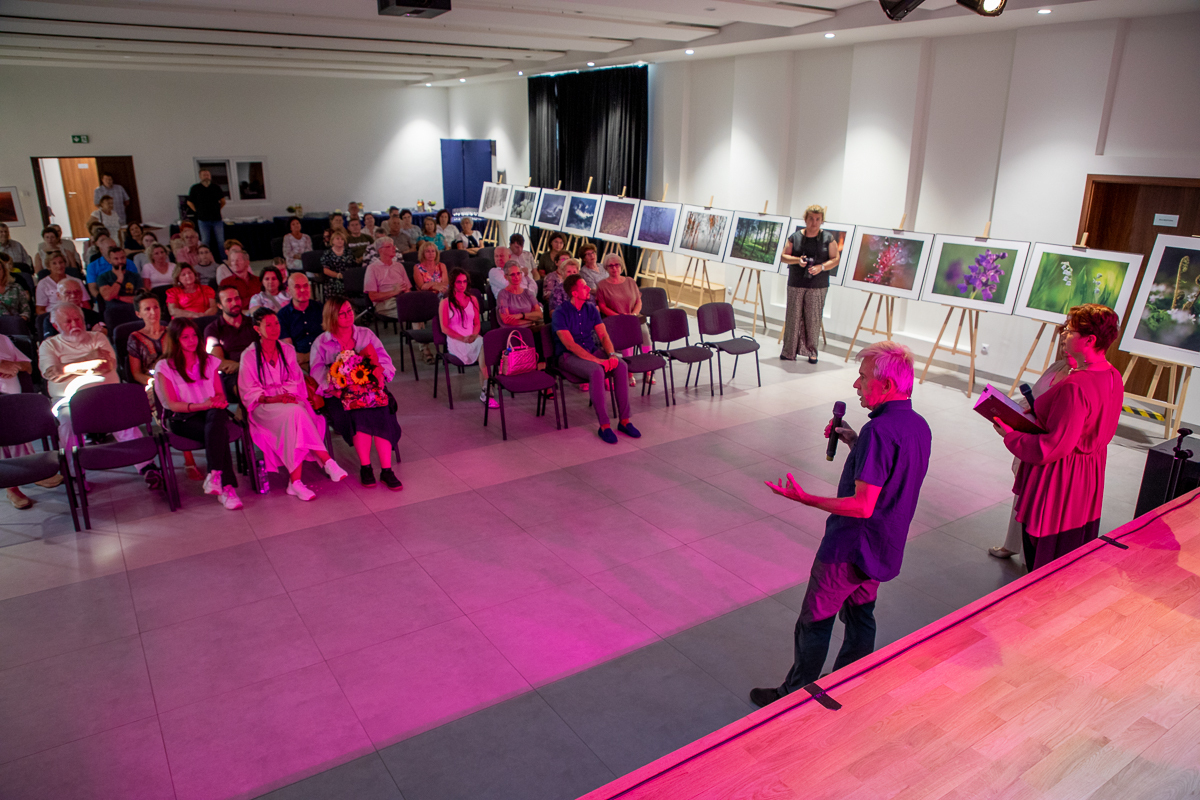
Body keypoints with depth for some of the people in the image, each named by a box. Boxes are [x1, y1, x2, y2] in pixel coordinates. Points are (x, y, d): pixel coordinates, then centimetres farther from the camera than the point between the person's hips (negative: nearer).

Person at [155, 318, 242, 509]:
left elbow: (221, 395, 14)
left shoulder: (209, 362, 17)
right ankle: (227, 487, -42)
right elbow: (172, 404, -6)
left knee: (216, 416, -38)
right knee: (219, 432, -35)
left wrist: (218, 401, -13)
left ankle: (214, 475, -44)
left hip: (213, 413, 3)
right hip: (183, 419, -3)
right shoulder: (165, 367, 4)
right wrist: (203, 405, -21)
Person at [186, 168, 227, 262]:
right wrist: (198, 211, 5)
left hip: (217, 219, 1)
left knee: (221, 241, 0)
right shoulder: (195, 188, 2)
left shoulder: (216, 187, 8)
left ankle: (223, 260, 5)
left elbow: (223, 201, 19)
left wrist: (217, 209, 11)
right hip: (203, 220, -1)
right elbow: (189, 202, 11)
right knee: (205, 242, 2)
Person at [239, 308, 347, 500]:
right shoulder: (249, 356, 2)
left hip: (290, 401, 3)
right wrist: (273, 398, -18)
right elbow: (249, 392, -1)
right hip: (263, 406, -3)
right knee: (295, 412, -37)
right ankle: (327, 462, -39)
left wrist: (289, 395, -12)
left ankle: (295, 482, -41)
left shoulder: (287, 350, 14)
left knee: (295, 416, -35)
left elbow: (296, 381, 10)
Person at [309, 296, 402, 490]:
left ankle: (386, 470, -28)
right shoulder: (321, 343, 11)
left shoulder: (366, 334, 17)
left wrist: (380, 374, -10)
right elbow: (317, 372, 0)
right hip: (340, 394, -2)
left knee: (380, 414, -29)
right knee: (359, 414, -33)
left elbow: (384, 360, 12)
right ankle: (365, 467, -22)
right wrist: (335, 386, -19)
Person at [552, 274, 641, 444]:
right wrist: (597, 360, -29)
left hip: (592, 351, 6)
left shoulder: (591, 309, 8)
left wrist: (612, 354, -18)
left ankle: (624, 420, -18)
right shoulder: (560, 314, -11)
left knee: (621, 366, -22)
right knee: (596, 371, -36)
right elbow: (570, 345, -20)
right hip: (568, 356, -6)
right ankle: (604, 425, -28)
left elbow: (604, 336, 4)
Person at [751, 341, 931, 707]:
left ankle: (795, 694, 23)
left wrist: (806, 499, -26)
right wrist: (853, 442, 8)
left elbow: (863, 505, -29)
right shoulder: (918, 425, 2)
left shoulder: (880, 430, -28)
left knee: (814, 623, 8)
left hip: (849, 548, -9)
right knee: (860, 617, 23)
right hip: (884, 549, 9)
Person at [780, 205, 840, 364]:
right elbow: (783, 256, 7)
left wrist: (822, 267, -15)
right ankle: (789, 351, 10)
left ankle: (811, 351, 13)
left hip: (818, 286, -1)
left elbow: (835, 259, 2)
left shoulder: (828, 238, 4)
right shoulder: (795, 237, 6)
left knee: (813, 319, 1)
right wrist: (797, 260, -12)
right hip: (795, 285, 1)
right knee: (793, 317, 2)